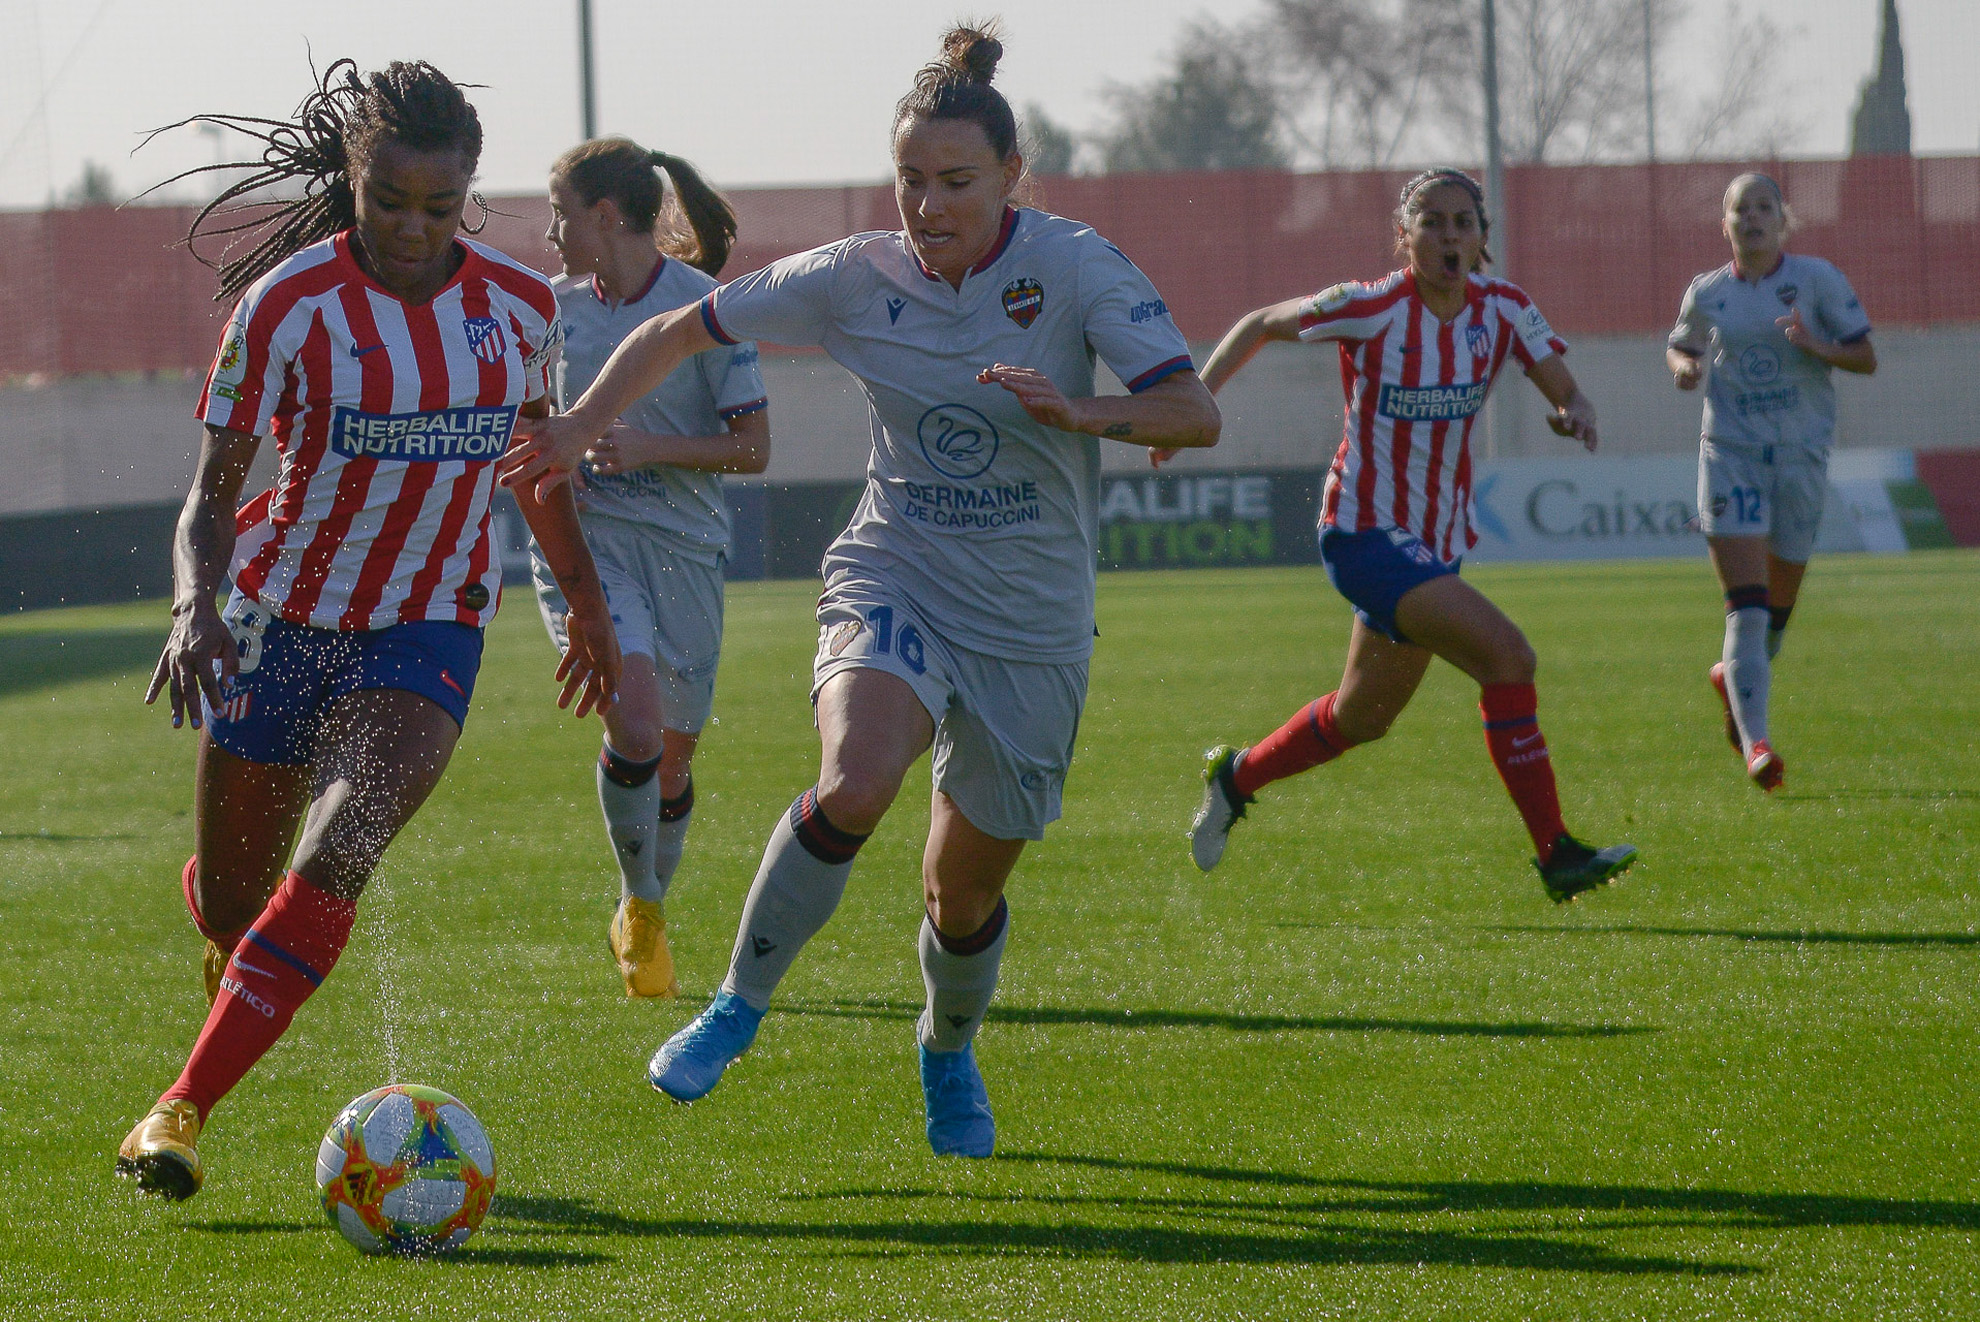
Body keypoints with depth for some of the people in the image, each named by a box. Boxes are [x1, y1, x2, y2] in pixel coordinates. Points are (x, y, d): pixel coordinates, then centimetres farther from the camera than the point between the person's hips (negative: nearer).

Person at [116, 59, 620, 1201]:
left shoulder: (521, 306, -4)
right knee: (231, 898, 10)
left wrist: (588, 603, 23)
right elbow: (213, 494, -14)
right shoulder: (288, 304, -15)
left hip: (428, 632, 1)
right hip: (282, 618, -1)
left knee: (338, 857, -24)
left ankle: (183, 1109, -23)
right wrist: (195, 605, -33)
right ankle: (238, 964, 51)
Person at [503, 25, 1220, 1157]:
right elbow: (678, 333, 7)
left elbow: (1196, 414, -18)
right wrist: (579, 428, -3)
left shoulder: (1076, 268, -11)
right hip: (895, 583, 0)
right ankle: (740, 1003, -11)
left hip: (1034, 626, 0)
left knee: (963, 894, 9)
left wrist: (1082, 411, -35)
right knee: (858, 781, -32)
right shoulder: (857, 279, -5)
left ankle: (951, 1053, 43)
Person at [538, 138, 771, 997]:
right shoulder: (556, 307, 4)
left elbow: (753, 447, -7)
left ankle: (645, 916, 35)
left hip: (683, 547, 0)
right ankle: (639, 903, -1)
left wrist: (650, 449, -19)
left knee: (673, 757, 9)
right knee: (636, 723, -22)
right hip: (585, 541, 1)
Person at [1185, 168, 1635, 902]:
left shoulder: (1503, 310, -3)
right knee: (1507, 655, -23)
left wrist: (1575, 415, -27)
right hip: (1365, 532, -7)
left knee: (1360, 719, 20)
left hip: (1435, 545, 7)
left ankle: (1235, 776, 46)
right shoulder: (1371, 310, -15)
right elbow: (1260, 325, -2)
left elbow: (1566, 392, -4)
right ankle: (1555, 855, -19)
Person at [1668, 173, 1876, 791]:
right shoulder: (1706, 292, 6)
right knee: (1746, 602, -14)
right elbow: (1679, 347, 24)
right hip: (1730, 455, -1)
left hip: (1800, 456, 1)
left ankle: (1733, 677, 44)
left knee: (1778, 606, 12)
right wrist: (1683, 367, 0)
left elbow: (1867, 358, 0)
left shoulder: (1816, 279, 0)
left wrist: (1817, 346, -20)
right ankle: (1755, 744, -19)